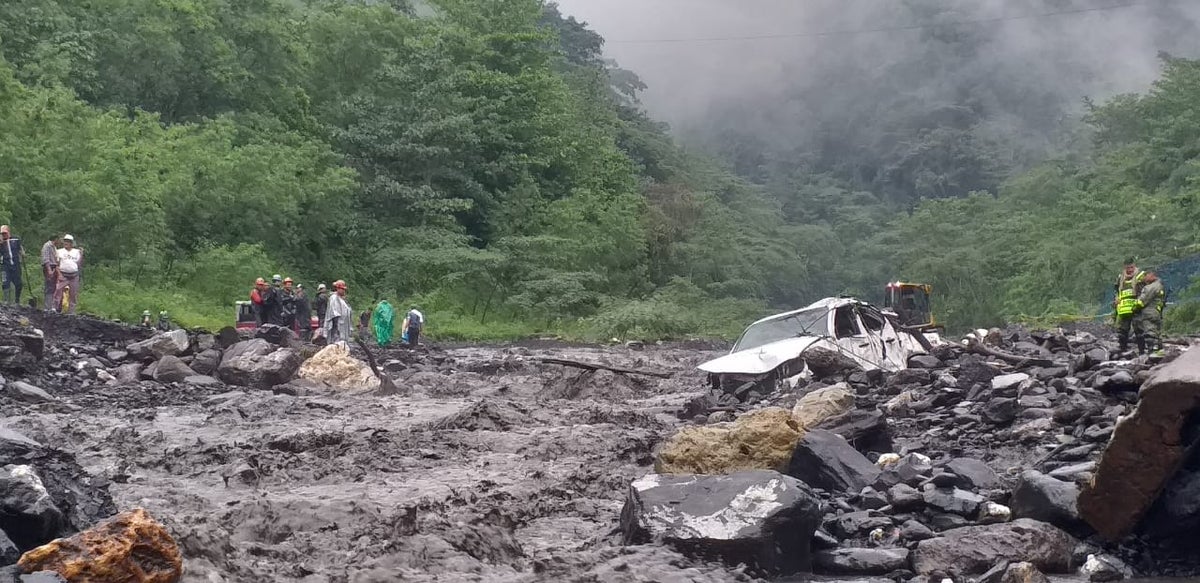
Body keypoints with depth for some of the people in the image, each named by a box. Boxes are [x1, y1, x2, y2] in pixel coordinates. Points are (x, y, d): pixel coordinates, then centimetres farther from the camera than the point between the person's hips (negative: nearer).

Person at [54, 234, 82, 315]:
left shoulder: (76, 252, 12)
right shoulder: (60, 251, 10)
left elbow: (79, 264, 6)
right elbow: (57, 264, 6)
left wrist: (81, 255, -5)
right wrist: (59, 274, -7)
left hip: (74, 276, 2)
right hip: (63, 275, -2)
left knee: (73, 294, 4)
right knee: (58, 291, -15)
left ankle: (71, 311, 12)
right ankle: (56, 308, -11)